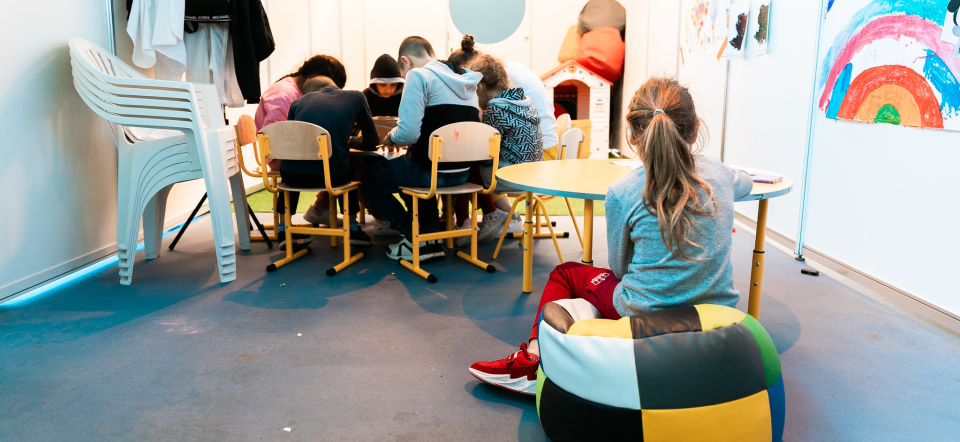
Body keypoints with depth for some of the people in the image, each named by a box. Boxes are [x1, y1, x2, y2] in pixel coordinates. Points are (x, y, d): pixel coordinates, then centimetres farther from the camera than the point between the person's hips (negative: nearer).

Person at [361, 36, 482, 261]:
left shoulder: (418, 75, -10)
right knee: (410, 172, 37)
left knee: (370, 178, 16)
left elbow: (408, 133, -20)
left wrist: (390, 138, 3)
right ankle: (432, 237, 25)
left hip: (431, 171, -8)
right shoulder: (467, 80, 13)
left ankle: (416, 239, 10)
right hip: (462, 173, 8)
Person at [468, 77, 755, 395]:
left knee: (565, 272, 18)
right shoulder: (718, 174, -2)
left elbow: (619, 267, 0)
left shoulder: (622, 193, -14)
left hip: (647, 316, -4)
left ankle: (533, 361, 19)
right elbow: (745, 182, 26)